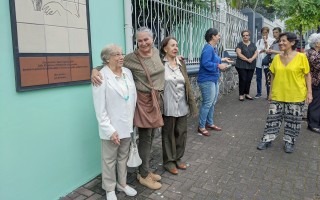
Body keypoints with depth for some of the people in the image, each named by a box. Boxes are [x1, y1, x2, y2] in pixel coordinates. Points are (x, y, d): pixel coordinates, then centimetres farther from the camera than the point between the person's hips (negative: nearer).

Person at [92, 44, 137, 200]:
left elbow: (133, 97, 6)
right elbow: (100, 108, -15)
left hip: (127, 124, 6)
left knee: (123, 156, 20)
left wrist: (132, 120, 4)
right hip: (112, 127, -5)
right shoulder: (101, 76, -14)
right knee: (109, 159, 12)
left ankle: (122, 184, 38)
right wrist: (109, 129, -17)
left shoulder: (128, 72, 4)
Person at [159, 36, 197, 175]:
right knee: (168, 134, 9)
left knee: (181, 132, 15)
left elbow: (187, 84, 11)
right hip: (168, 106, -5)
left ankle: (178, 158, 34)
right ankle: (168, 161, 26)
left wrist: (191, 103, 9)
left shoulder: (181, 63, 9)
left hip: (182, 105, 6)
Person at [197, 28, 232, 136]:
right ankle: (201, 127, 5)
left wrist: (222, 59, 20)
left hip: (214, 80, 11)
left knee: (212, 103, 16)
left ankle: (209, 123, 29)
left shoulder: (213, 48, 13)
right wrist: (218, 66, -25)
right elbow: (206, 63, -28)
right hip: (207, 80, -11)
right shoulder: (208, 48, -19)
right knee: (207, 103, -6)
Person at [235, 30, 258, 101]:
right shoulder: (240, 44, 0)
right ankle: (241, 94, 4)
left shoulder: (252, 44, 14)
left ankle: (247, 94, 17)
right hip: (241, 65, -4)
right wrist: (247, 59, -16)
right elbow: (239, 54, -10)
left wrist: (252, 59, -13)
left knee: (249, 80, 7)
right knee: (242, 80, -5)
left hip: (251, 65, 4)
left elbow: (256, 53, 6)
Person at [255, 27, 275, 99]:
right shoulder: (259, 41, 13)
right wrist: (263, 50, -11)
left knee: (268, 78, 0)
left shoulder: (271, 40, 2)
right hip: (259, 61, 3)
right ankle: (259, 93, 16)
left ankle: (269, 93, 9)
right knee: (258, 78, 6)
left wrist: (266, 41, -7)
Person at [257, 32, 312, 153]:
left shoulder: (301, 57, -9)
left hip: (296, 96, -2)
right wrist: (271, 92, 9)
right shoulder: (276, 58, 1)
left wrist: (309, 92, -7)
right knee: (273, 117, 8)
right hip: (277, 95, 3)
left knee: (293, 120, 9)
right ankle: (267, 139, 20)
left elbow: (307, 75, -3)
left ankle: (289, 142, 25)